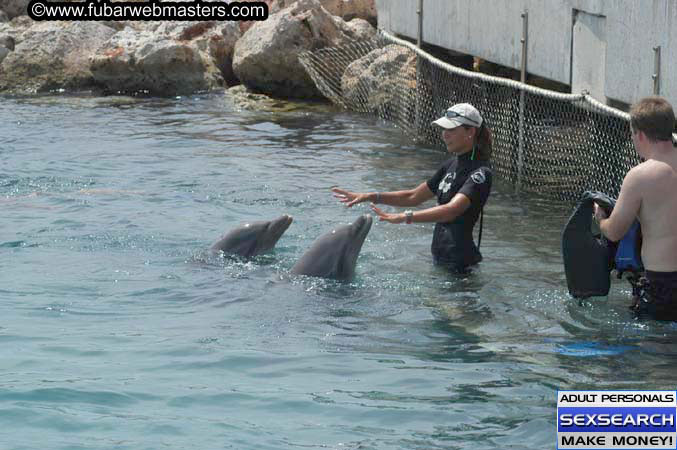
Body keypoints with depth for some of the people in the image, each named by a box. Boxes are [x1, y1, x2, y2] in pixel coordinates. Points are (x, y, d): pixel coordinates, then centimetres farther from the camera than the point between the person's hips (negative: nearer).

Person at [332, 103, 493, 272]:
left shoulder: (480, 173, -17)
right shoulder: (451, 164, 12)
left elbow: (451, 210, -32)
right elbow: (413, 196, 17)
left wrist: (405, 217, -42)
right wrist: (370, 197, 7)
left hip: (460, 261, -8)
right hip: (439, 258, 8)